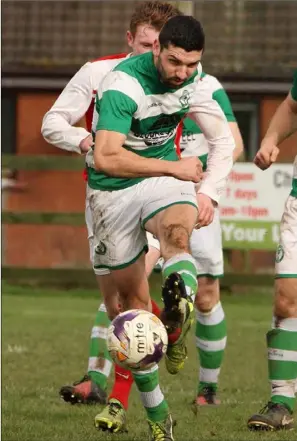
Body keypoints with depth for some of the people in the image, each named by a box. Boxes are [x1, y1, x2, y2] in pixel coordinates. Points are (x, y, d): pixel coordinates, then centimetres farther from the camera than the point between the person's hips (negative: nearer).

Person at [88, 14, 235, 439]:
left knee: (178, 232, -34)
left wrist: (208, 193, -7)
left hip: (164, 178, 3)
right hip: (114, 193, -3)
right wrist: (175, 168, -30)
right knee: (133, 300, 1)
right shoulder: (124, 85, -25)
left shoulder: (193, 79, -4)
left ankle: (178, 319, -63)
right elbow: (105, 159, -34)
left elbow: (223, 141, 8)